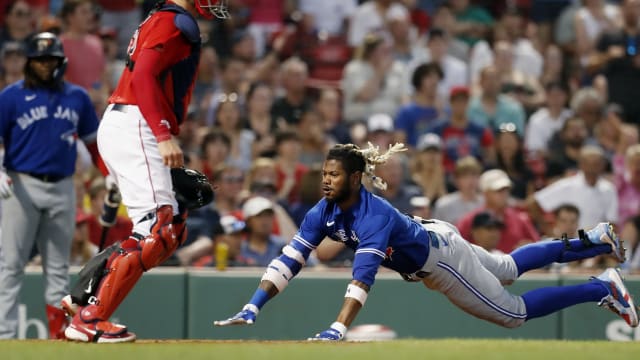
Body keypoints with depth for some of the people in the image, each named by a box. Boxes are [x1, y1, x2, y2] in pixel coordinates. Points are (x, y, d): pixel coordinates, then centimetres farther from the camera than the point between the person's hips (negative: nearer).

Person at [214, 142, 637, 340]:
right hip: (423, 239, 7)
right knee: (509, 267, 27)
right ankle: (593, 242, 44)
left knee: (514, 312, 3)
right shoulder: (324, 213, -19)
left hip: (441, 256, -7)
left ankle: (603, 288, 17)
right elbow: (290, 259, -22)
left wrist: (337, 330, -63)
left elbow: (364, 273, -52)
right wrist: (253, 309, -32)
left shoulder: (375, 215, -40)